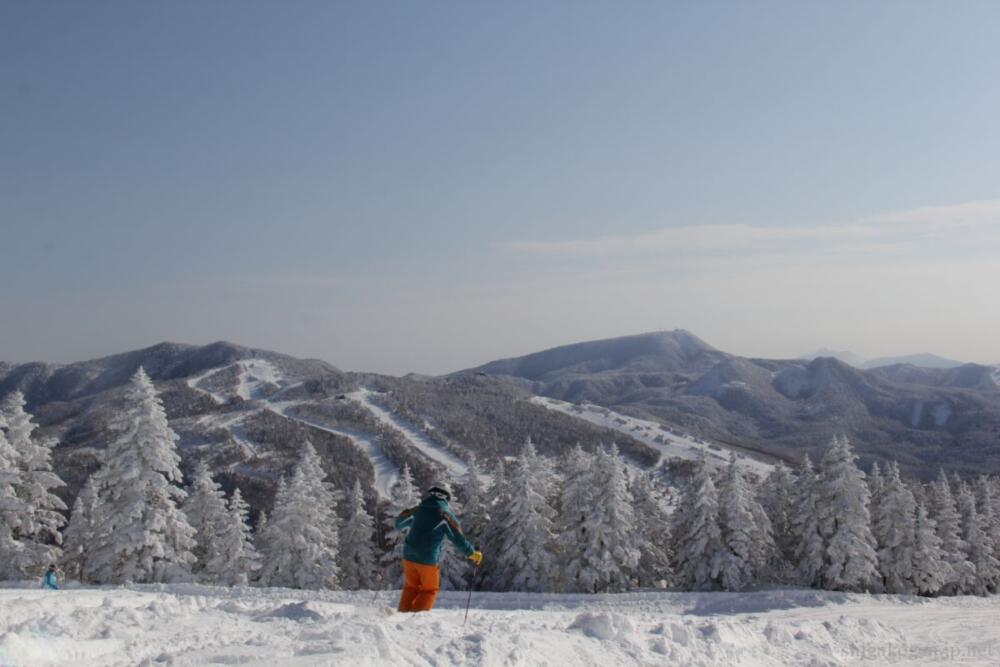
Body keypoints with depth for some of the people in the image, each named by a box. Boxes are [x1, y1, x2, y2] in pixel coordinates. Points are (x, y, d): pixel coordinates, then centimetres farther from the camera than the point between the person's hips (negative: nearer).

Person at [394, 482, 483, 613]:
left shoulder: (418, 509, 5)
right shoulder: (446, 515, -6)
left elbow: (399, 522, 20)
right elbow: (459, 539, -8)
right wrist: (473, 554, 5)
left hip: (409, 556, 3)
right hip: (428, 559, -3)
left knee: (411, 587, 23)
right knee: (429, 590, 16)